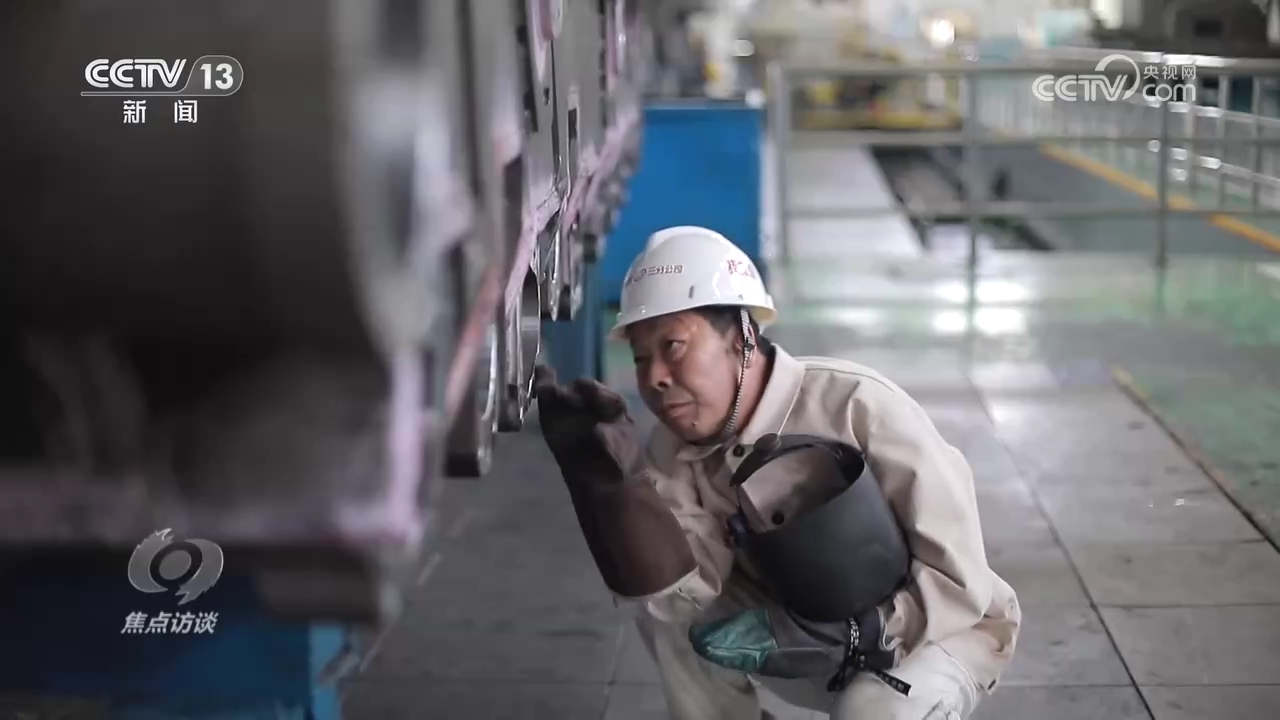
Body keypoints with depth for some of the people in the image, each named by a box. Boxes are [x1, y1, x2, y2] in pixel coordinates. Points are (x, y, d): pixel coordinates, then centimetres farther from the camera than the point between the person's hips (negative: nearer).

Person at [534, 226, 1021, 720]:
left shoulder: (858, 407, -29)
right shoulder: (676, 449, -10)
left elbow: (960, 582, -24)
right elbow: (686, 593, -23)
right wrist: (618, 477, -33)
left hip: (947, 629, -5)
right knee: (670, 613, -15)